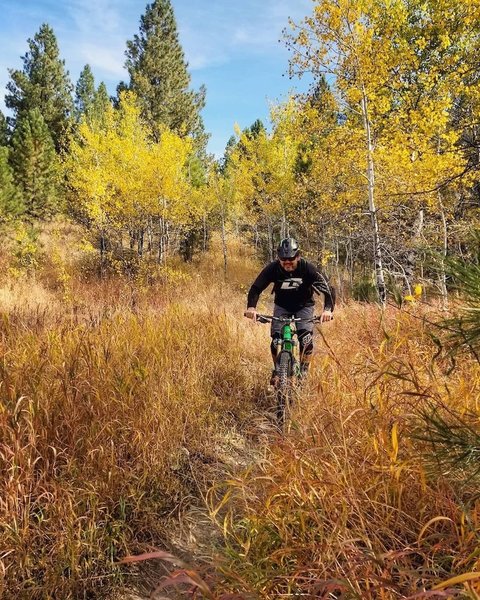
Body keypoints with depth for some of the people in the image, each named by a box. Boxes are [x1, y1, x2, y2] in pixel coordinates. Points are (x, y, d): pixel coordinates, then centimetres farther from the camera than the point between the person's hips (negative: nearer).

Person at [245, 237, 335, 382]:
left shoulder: (307, 268, -27)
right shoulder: (273, 268, -24)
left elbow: (328, 288, -31)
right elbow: (256, 288, -23)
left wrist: (328, 309, -49)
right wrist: (251, 307, -42)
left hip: (304, 306, -1)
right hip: (282, 306, 1)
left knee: (306, 338, -20)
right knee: (276, 339, -14)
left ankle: (303, 371, 4)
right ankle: (277, 370, 12)